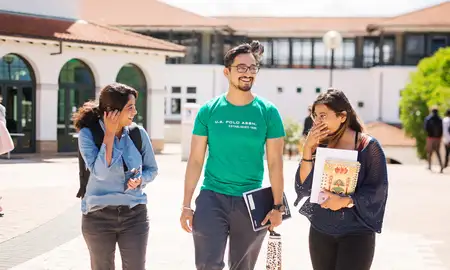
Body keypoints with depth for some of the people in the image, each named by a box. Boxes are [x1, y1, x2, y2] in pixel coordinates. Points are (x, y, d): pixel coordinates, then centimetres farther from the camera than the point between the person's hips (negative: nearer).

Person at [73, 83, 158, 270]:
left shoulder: (138, 134, -3)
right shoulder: (88, 134, -10)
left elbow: (152, 170, 9)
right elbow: (100, 172, -21)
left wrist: (140, 180, -13)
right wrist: (110, 133, -20)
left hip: (134, 214, 2)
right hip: (98, 216, -2)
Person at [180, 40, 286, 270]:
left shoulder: (268, 112, -2)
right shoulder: (208, 111, -1)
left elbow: (275, 163, 0)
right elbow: (195, 160, 1)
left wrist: (277, 206, -5)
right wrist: (186, 205, -3)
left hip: (251, 201, 1)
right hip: (212, 197, -1)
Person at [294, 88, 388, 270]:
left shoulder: (368, 146, -7)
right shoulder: (319, 145, 3)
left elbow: (378, 189, -10)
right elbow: (303, 187, -4)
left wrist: (345, 201, -22)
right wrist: (308, 148, -11)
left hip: (356, 232, -4)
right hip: (320, 231, 4)